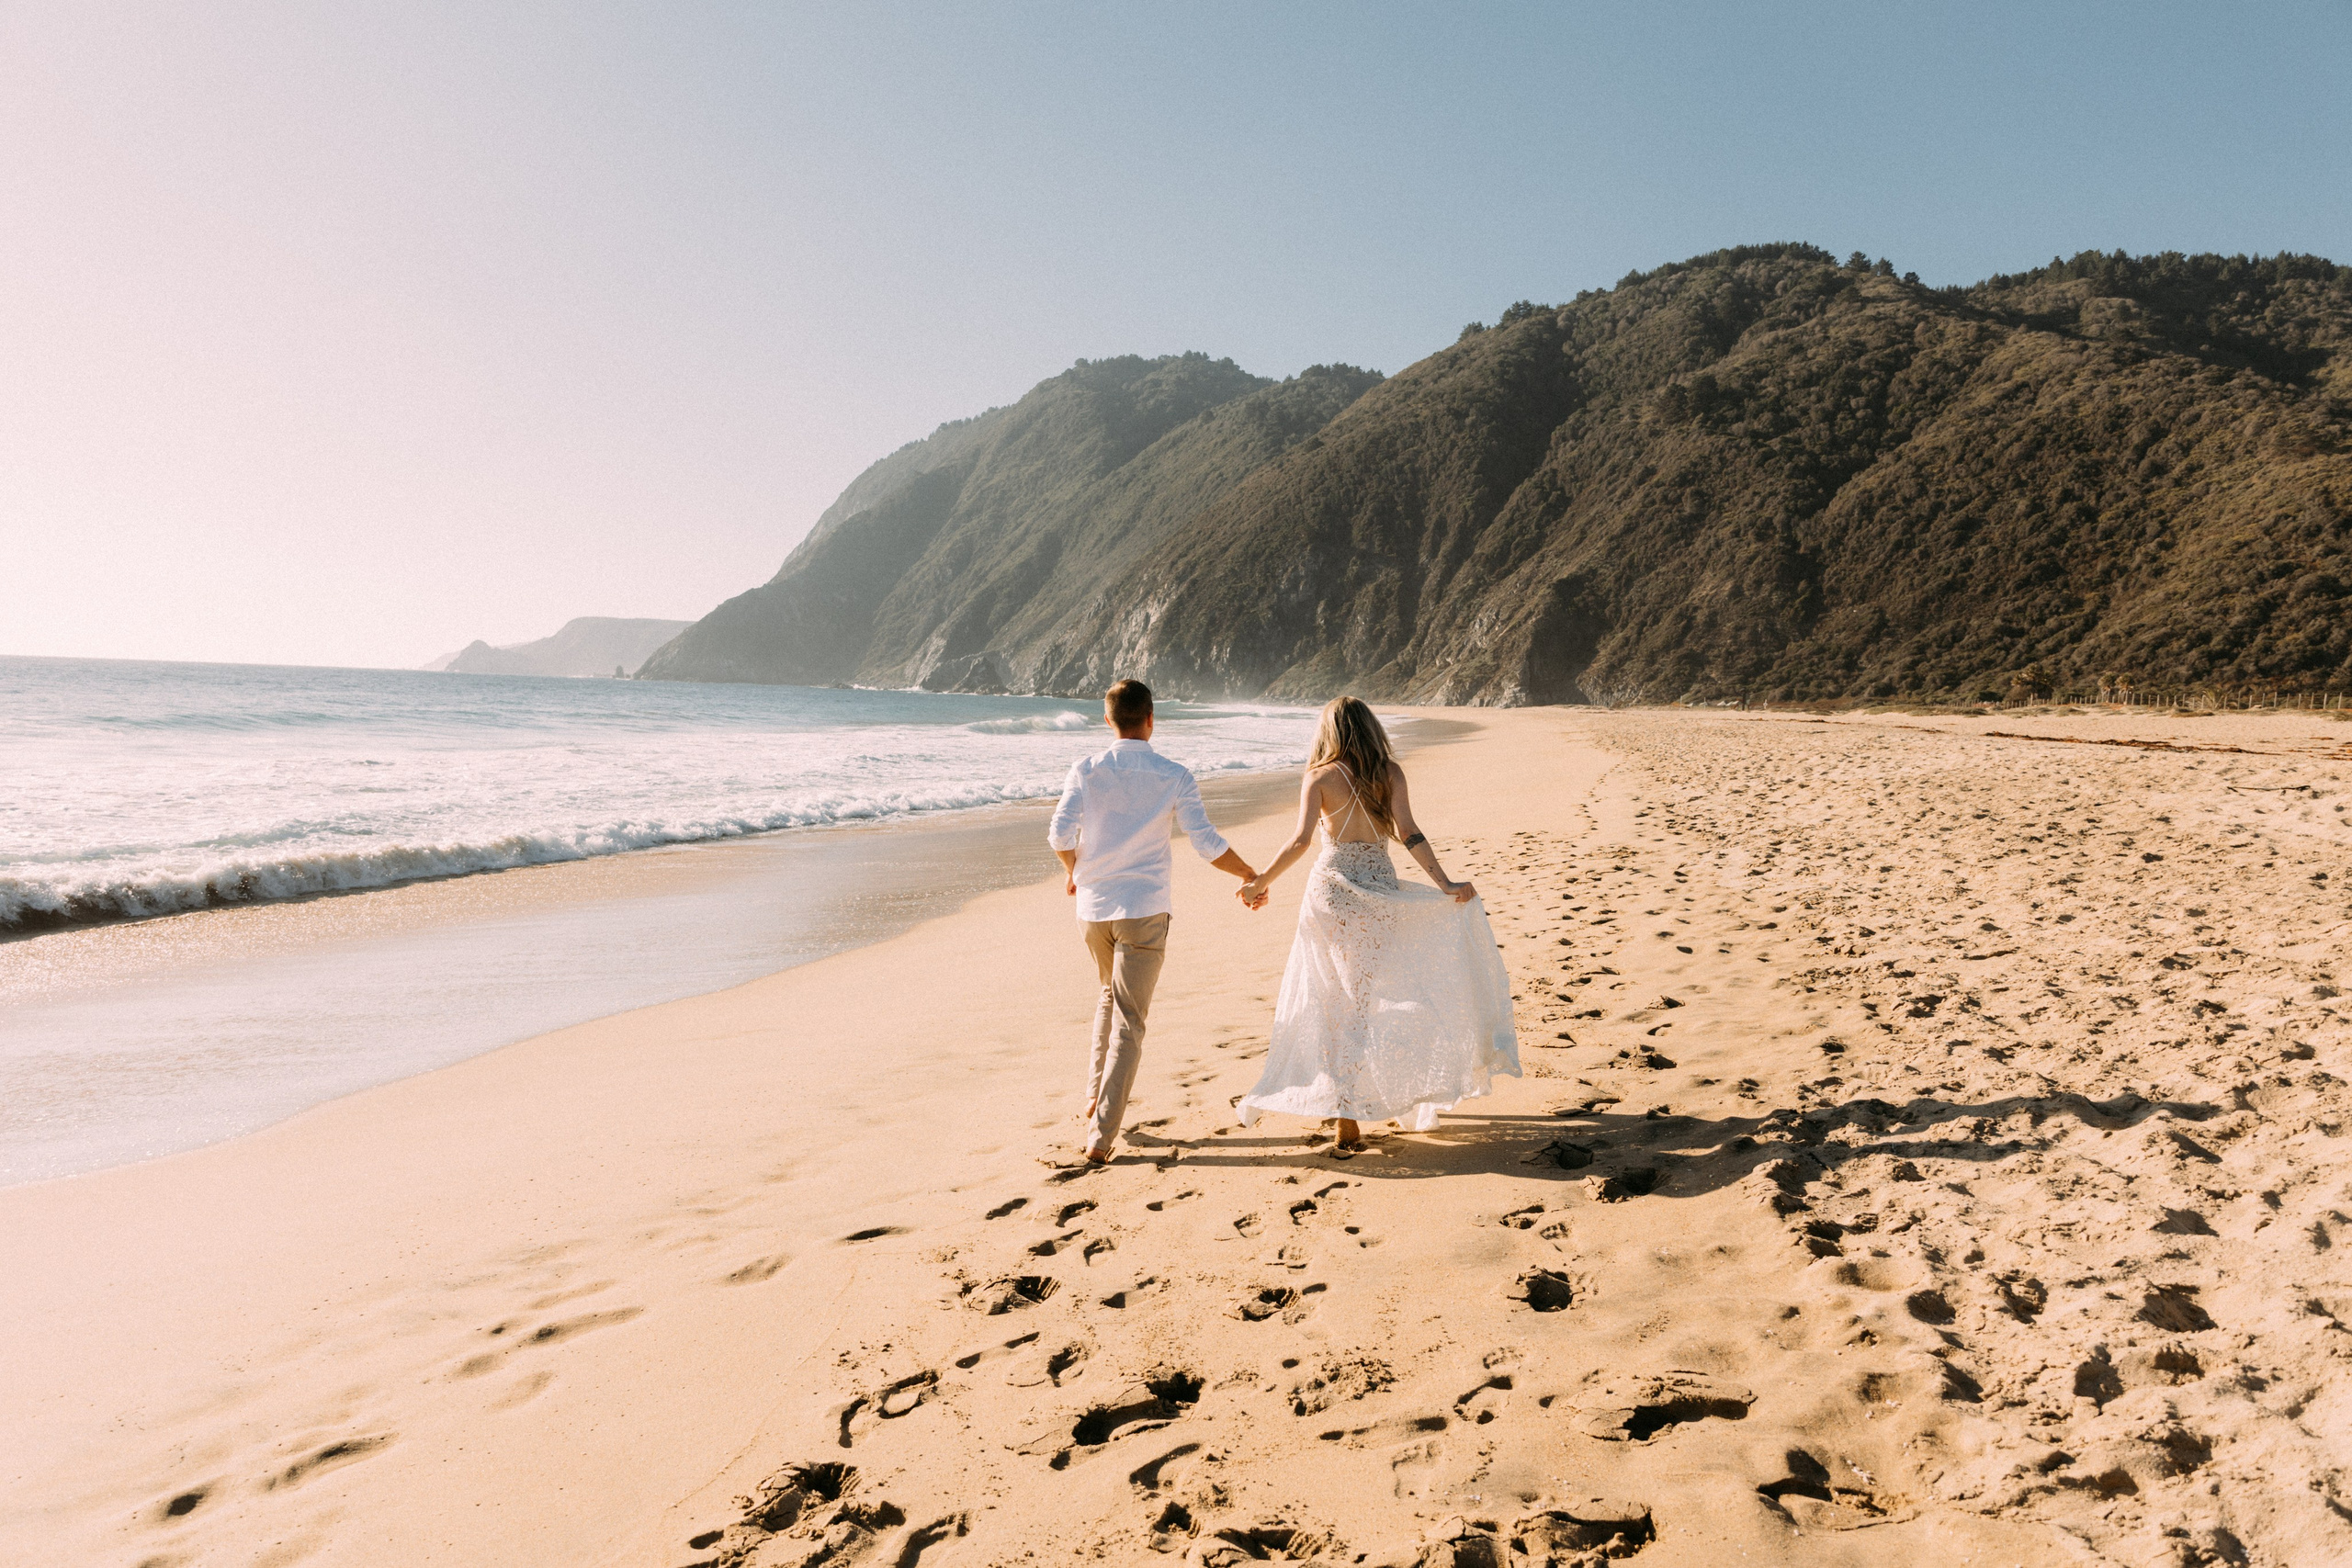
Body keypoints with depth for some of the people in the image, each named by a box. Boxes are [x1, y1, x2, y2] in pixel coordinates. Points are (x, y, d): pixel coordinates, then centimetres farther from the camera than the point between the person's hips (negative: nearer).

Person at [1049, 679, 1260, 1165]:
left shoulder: (1086, 770, -2)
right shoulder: (1174, 776, -5)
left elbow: (1061, 834, -9)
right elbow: (1207, 843, -8)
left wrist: (1072, 868, 12)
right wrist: (1251, 875, 7)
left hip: (1093, 906, 3)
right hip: (1143, 909, -3)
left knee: (1111, 995, 28)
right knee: (1129, 1021, 0)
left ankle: (1096, 1097, 27)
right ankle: (1101, 1136, -4)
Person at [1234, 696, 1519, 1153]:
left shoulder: (1321, 776, -2)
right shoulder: (1390, 772, 4)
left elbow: (1301, 840, -12)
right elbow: (1408, 832, -8)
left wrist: (1260, 882, -2)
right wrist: (1445, 884, -10)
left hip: (1332, 888, -1)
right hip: (1380, 890, 2)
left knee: (1332, 1000, 9)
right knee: (1367, 1000, 13)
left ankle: (1348, 1119, 9)